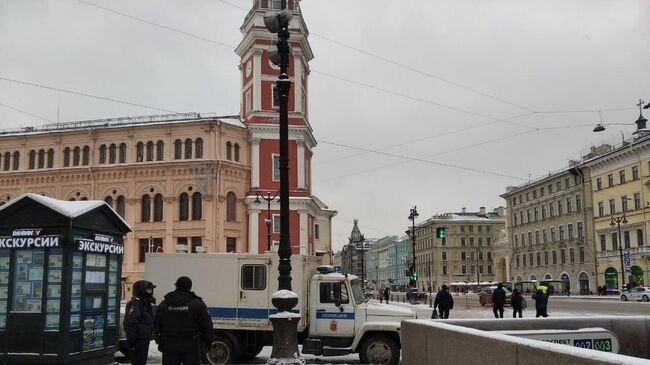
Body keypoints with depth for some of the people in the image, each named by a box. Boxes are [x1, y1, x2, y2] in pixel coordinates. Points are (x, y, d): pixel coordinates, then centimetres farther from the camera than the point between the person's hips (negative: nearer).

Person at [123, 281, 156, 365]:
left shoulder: (146, 303, 16)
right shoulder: (135, 303, -17)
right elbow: (129, 323, -27)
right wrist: (132, 340, -27)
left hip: (144, 340, 10)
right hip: (137, 341, -10)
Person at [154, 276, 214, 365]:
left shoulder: (164, 304, 6)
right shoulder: (198, 304, -5)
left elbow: (157, 325, 11)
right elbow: (207, 325, -4)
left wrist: (159, 341, 20)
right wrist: (208, 342, 6)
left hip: (169, 347, 3)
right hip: (191, 348, -3)